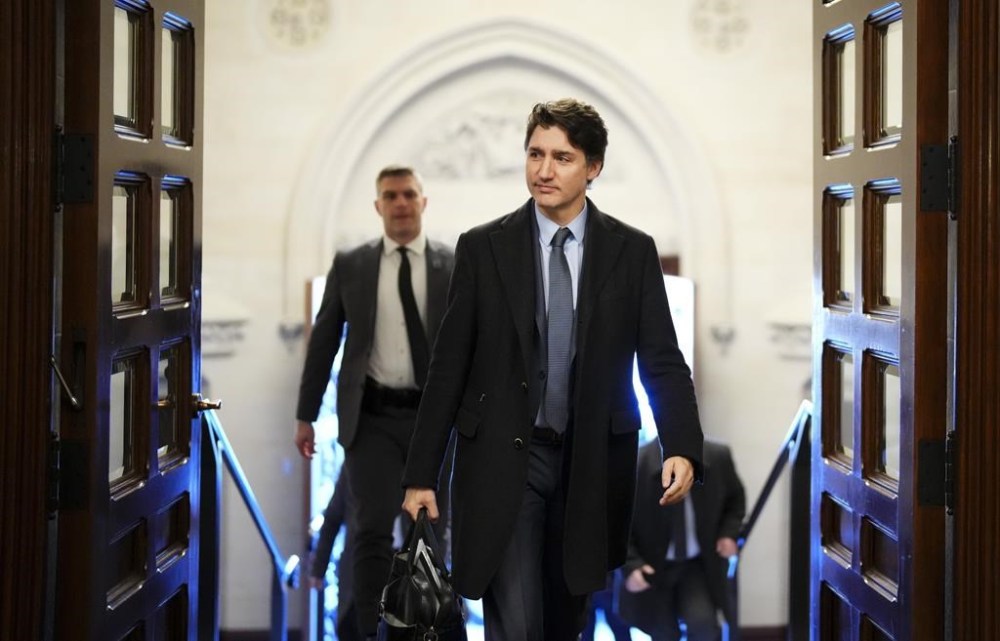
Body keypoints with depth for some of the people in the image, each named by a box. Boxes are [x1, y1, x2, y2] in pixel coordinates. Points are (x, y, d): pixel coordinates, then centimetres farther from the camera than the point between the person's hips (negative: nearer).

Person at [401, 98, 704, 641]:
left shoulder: (633, 251, 1)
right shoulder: (483, 247, -1)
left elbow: (662, 361, -1)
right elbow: (449, 365, 1)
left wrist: (682, 449, -18)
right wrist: (420, 474, -1)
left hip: (592, 466, 2)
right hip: (503, 459, -2)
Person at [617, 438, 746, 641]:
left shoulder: (717, 457, -13)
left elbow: (735, 499, 9)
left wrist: (729, 533, -10)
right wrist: (631, 565, -25)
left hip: (699, 564, 1)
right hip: (653, 568, -1)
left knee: (703, 624, -21)